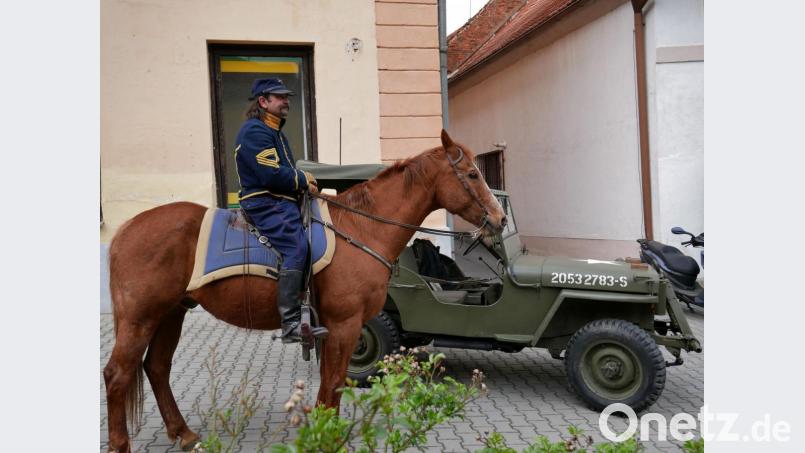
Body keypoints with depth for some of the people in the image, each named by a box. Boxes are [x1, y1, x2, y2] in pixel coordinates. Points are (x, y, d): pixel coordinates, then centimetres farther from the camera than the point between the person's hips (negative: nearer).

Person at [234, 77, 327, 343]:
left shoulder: (275, 132, 25)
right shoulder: (255, 131, -10)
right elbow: (271, 175, -20)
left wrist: (302, 178, 6)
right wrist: (303, 181, -8)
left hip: (282, 202, 11)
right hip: (266, 204, -11)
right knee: (296, 246, -27)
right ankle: (291, 325, -29)